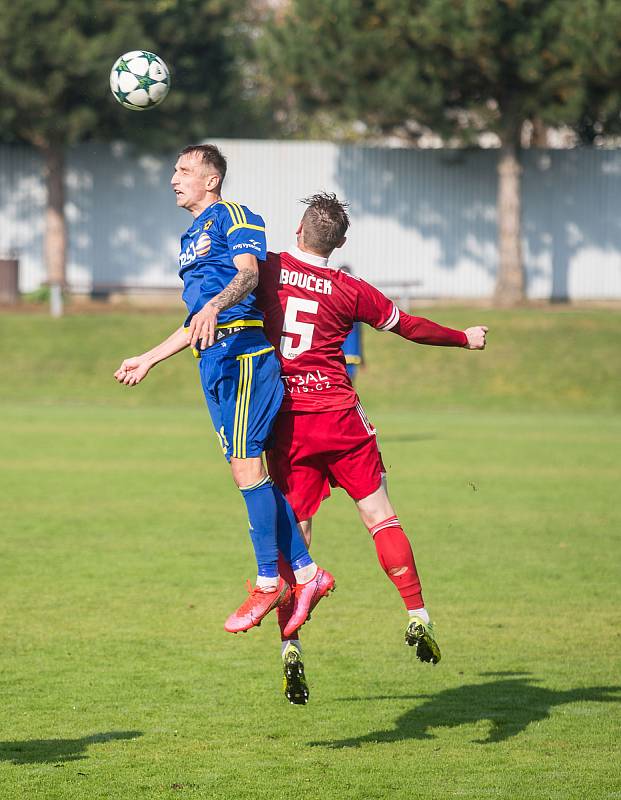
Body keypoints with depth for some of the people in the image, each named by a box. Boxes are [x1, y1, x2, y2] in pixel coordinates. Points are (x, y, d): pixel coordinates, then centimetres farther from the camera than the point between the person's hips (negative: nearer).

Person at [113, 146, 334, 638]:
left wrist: (214, 307, -36)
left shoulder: (232, 215, 1)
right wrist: (148, 360, 35)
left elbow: (248, 272, -18)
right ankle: (305, 571, 7)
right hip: (214, 358, 9)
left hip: (241, 351, -9)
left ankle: (269, 582, -8)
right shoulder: (192, 239, 28)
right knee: (249, 467, 4)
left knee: (245, 463, -12)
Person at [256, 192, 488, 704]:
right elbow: (410, 327, 13)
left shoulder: (268, 268, 2)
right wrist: (465, 338, 27)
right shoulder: (350, 290, 2)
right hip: (338, 414, -1)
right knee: (379, 513, 7)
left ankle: (290, 643, -7)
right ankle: (417, 615, 0)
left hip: (283, 421, 1)